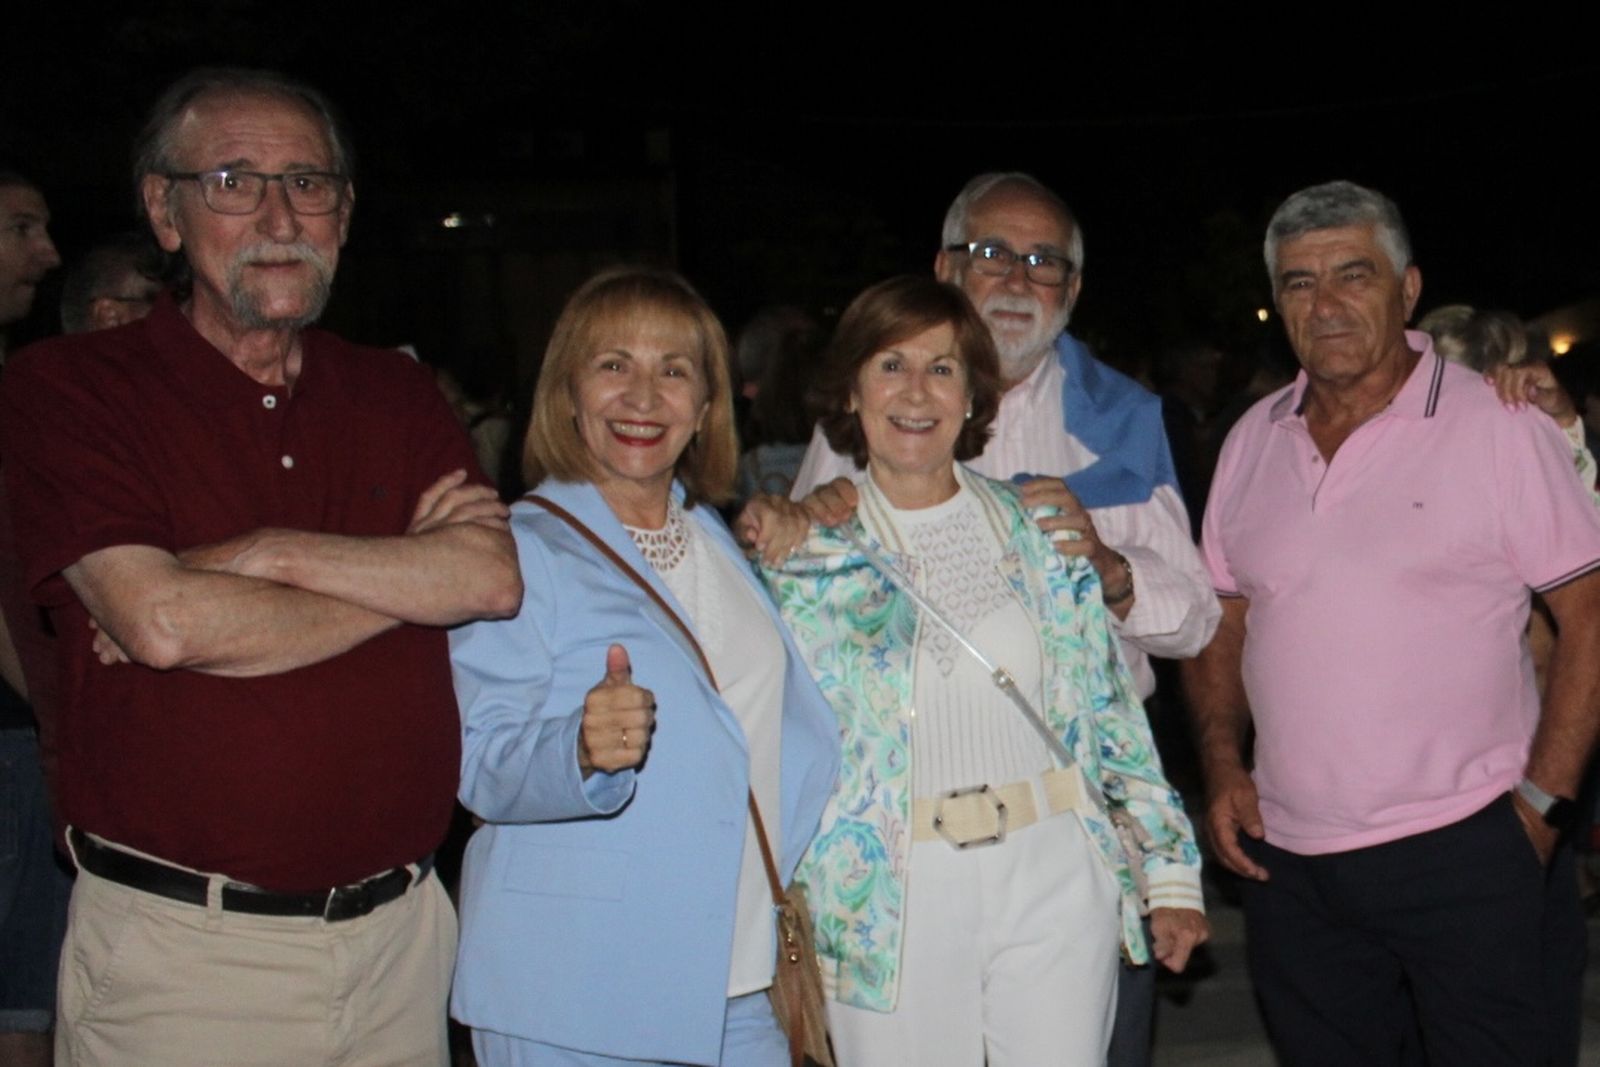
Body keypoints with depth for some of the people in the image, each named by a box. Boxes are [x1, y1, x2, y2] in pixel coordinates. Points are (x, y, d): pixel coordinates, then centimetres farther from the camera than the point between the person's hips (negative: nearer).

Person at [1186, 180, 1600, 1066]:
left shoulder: (1497, 424, -5)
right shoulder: (1253, 440, 9)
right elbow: (1221, 621, 16)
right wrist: (1222, 762, 2)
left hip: (1467, 852, -4)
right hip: (1290, 860, 5)